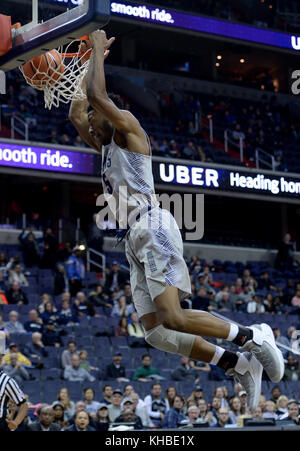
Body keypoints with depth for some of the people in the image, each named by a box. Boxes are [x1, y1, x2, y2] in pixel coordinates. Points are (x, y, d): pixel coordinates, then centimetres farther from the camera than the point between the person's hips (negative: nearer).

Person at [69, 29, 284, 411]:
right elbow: (75, 112, 35)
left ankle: (252, 337, -8)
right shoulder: (106, 146, 27)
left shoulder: (126, 127, 3)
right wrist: (94, 59, 32)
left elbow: (96, 96, -13)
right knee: (155, 332, -4)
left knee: (173, 319, -22)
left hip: (153, 229, -9)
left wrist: (98, 50, 0)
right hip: (133, 240, 9)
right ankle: (238, 365, 0)